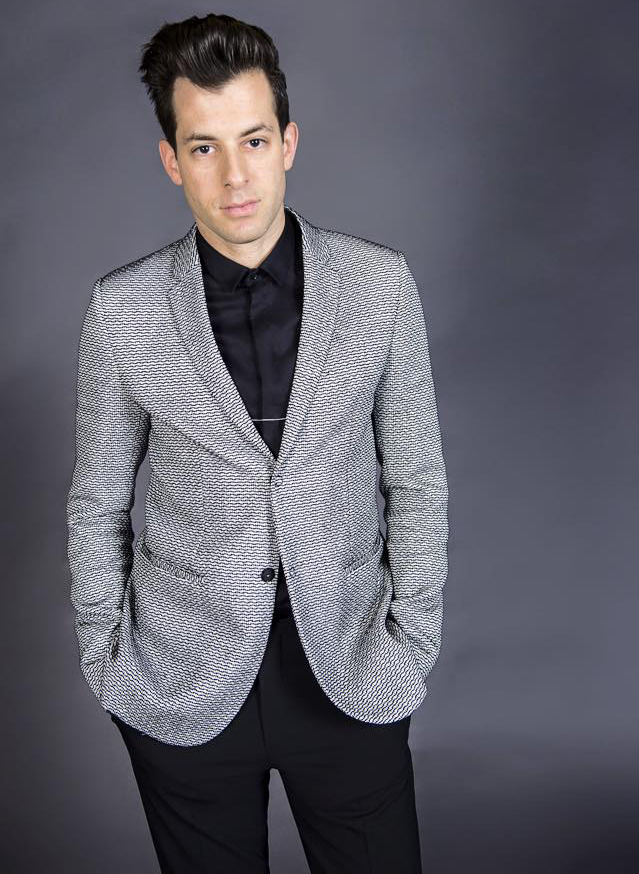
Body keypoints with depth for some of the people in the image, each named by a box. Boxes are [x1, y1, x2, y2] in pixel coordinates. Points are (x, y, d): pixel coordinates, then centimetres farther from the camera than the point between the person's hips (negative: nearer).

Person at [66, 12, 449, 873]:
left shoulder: (380, 283, -5)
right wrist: (103, 657, 5)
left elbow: (416, 480, 2)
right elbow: (98, 503, 4)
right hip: (183, 683, 0)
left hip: (349, 672, 1)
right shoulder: (123, 309, -5)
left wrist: (412, 640, 0)